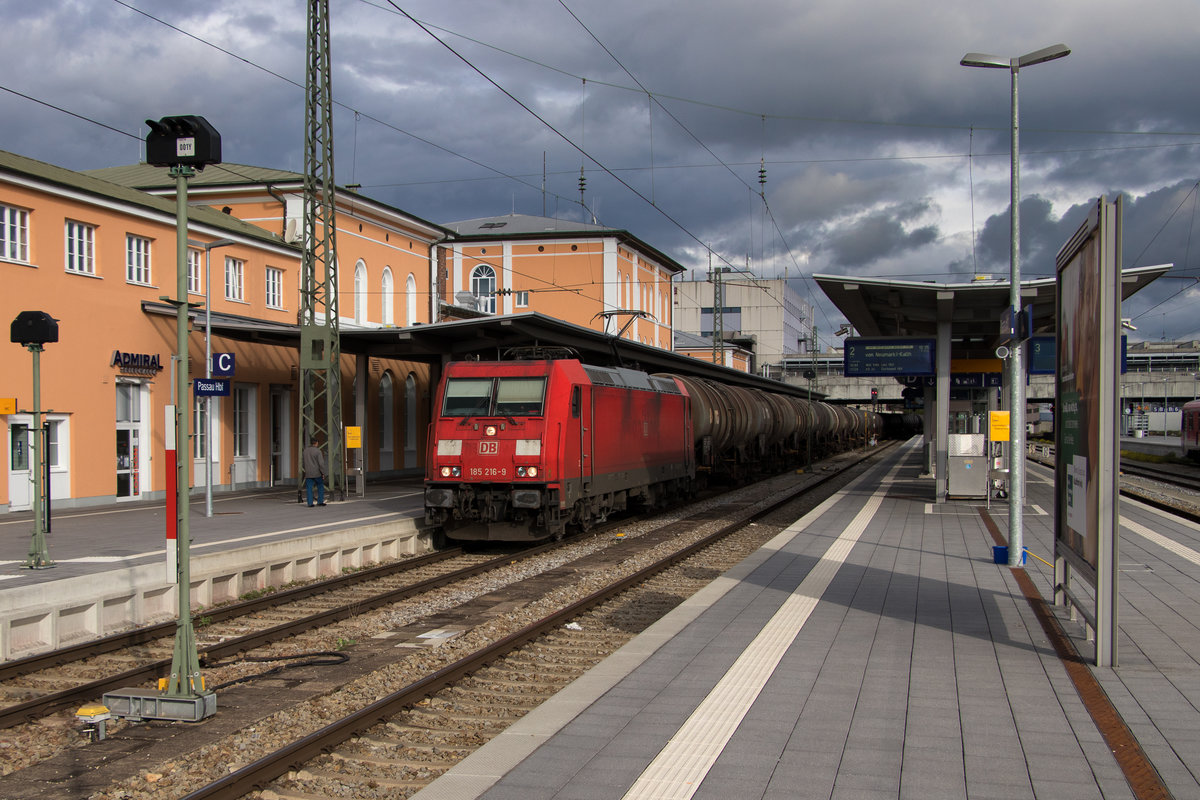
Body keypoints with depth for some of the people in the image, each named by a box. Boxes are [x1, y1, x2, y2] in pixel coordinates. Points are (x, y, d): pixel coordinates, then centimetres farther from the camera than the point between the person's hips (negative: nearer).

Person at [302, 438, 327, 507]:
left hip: (308, 473, 3)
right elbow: (321, 463, -16)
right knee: (320, 486, 14)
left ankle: (310, 503, -1)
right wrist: (323, 473, -8)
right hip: (317, 473, -3)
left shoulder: (305, 450, 5)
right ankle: (320, 501, 13)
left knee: (309, 488, 4)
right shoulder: (318, 451, -12)